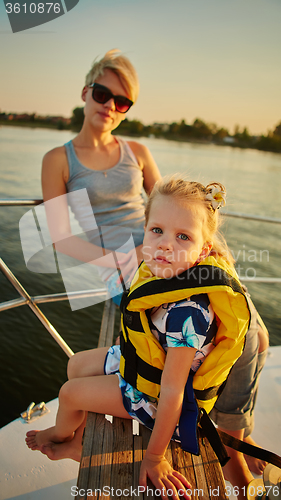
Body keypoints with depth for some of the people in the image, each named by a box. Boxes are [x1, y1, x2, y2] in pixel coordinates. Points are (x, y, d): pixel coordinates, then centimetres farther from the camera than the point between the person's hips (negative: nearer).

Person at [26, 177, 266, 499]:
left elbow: (172, 392, -32)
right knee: (76, 365, 20)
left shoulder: (187, 314, -41)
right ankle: (78, 435, 48)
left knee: (69, 393, 6)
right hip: (139, 359, 7)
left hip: (151, 391, -7)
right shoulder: (167, 272, -17)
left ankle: (61, 433, 47)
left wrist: (154, 457, -20)